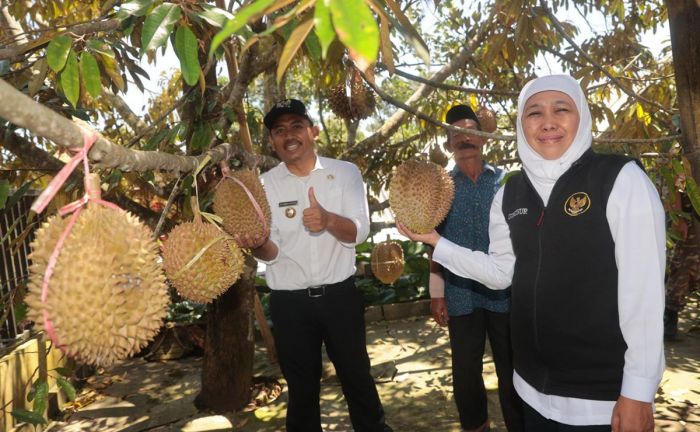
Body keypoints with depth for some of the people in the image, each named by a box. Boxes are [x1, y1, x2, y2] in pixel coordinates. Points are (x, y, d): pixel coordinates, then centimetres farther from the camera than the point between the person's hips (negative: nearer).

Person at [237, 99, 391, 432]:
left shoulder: (345, 173, -1)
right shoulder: (263, 185, -1)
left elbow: (359, 232, -11)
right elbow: (271, 253, -5)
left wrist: (329, 220, -33)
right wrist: (258, 244, -29)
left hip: (340, 295, 0)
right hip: (289, 303, 0)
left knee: (358, 378, 16)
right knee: (302, 388, 14)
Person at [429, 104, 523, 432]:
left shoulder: (505, 181, 2)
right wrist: (437, 293, 1)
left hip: (505, 292, -1)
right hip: (461, 295, 1)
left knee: (511, 369, 10)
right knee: (465, 372, 13)